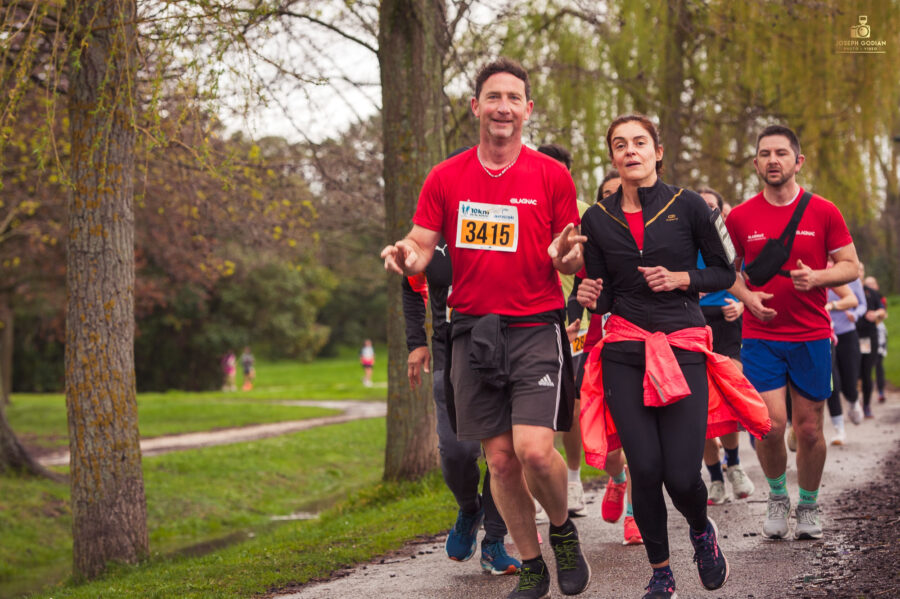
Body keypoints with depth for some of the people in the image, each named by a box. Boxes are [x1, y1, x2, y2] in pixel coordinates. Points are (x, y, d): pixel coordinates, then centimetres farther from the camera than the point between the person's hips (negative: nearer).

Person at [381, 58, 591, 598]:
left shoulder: (552, 176, 2)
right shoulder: (445, 178, 7)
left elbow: (577, 261, 5)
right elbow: (421, 248, 5)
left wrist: (566, 256, -19)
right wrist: (406, 256, -19)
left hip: (536, 328, -2)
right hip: (471, 329, 3)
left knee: (534, 449, -17)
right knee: (500, 459, 4)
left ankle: (563, 528, 14)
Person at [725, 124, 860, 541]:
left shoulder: (823, 212, 0)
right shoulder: (740, 217, 2)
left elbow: (851, 266, 3)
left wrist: (817, 277, -16)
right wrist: (746, 295, -6)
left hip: (811, 336, 0)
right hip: (760, 336, 0)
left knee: (809, 429, 4)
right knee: (770, 425, -10)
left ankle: (809, 507, 25)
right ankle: (777, 497, 17)